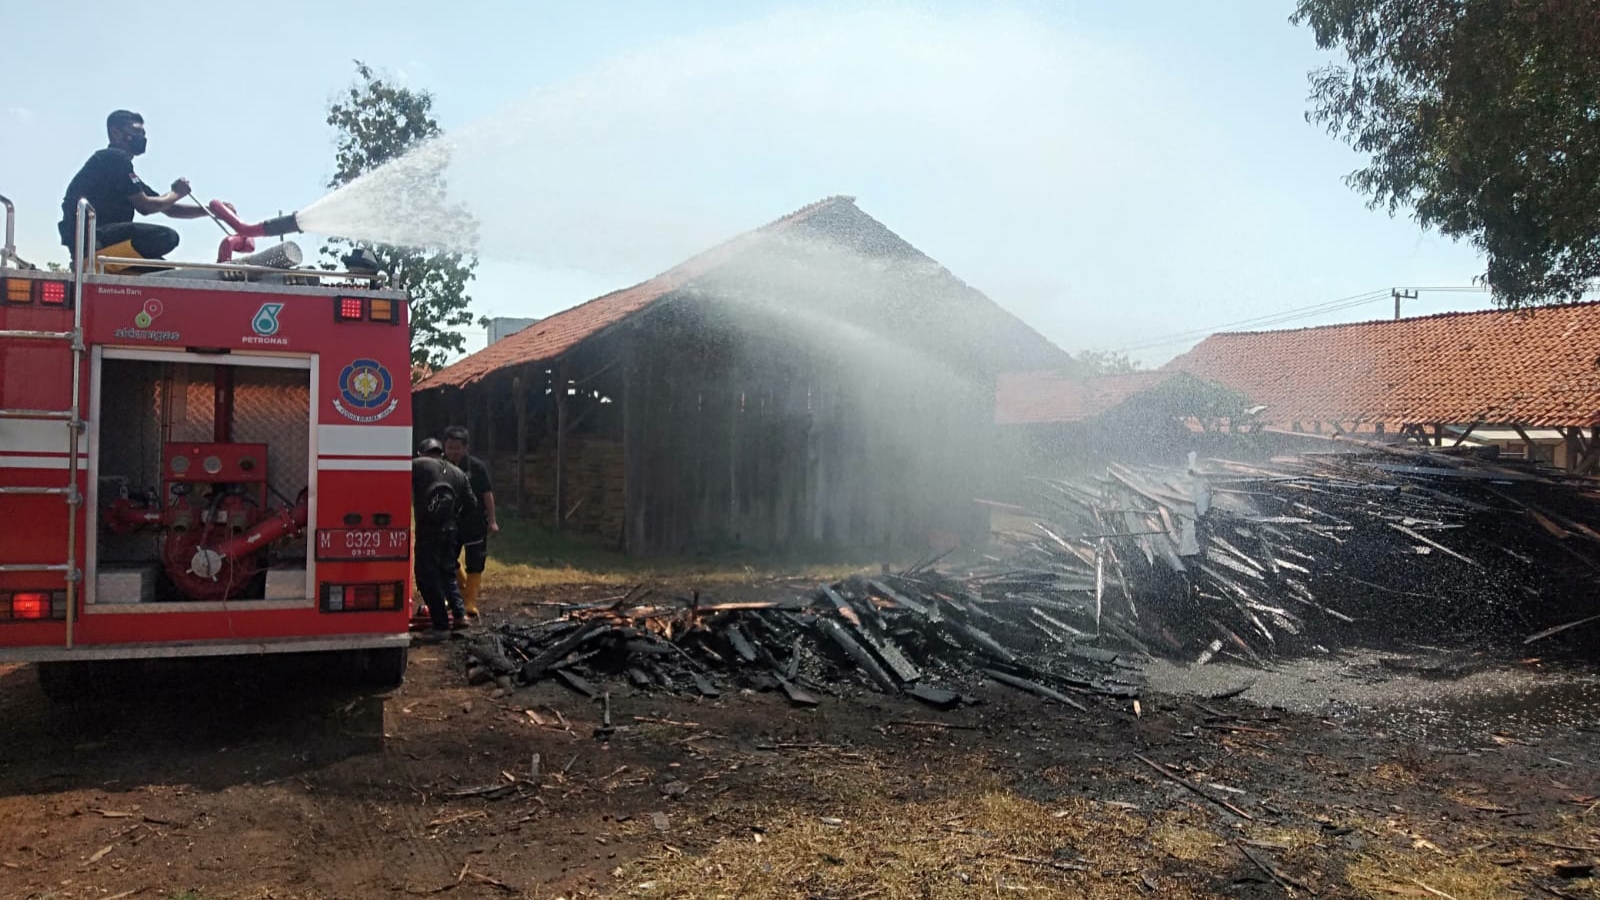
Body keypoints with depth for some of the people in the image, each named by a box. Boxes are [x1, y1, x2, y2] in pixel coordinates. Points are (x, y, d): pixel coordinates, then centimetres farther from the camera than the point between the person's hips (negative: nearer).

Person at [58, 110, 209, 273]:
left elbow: (168, 209, 22)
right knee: (166, 237, -25)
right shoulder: (115, 158, -3)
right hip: (88, 236, -10)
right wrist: (176, 193, 7)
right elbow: (145, 207, -9)